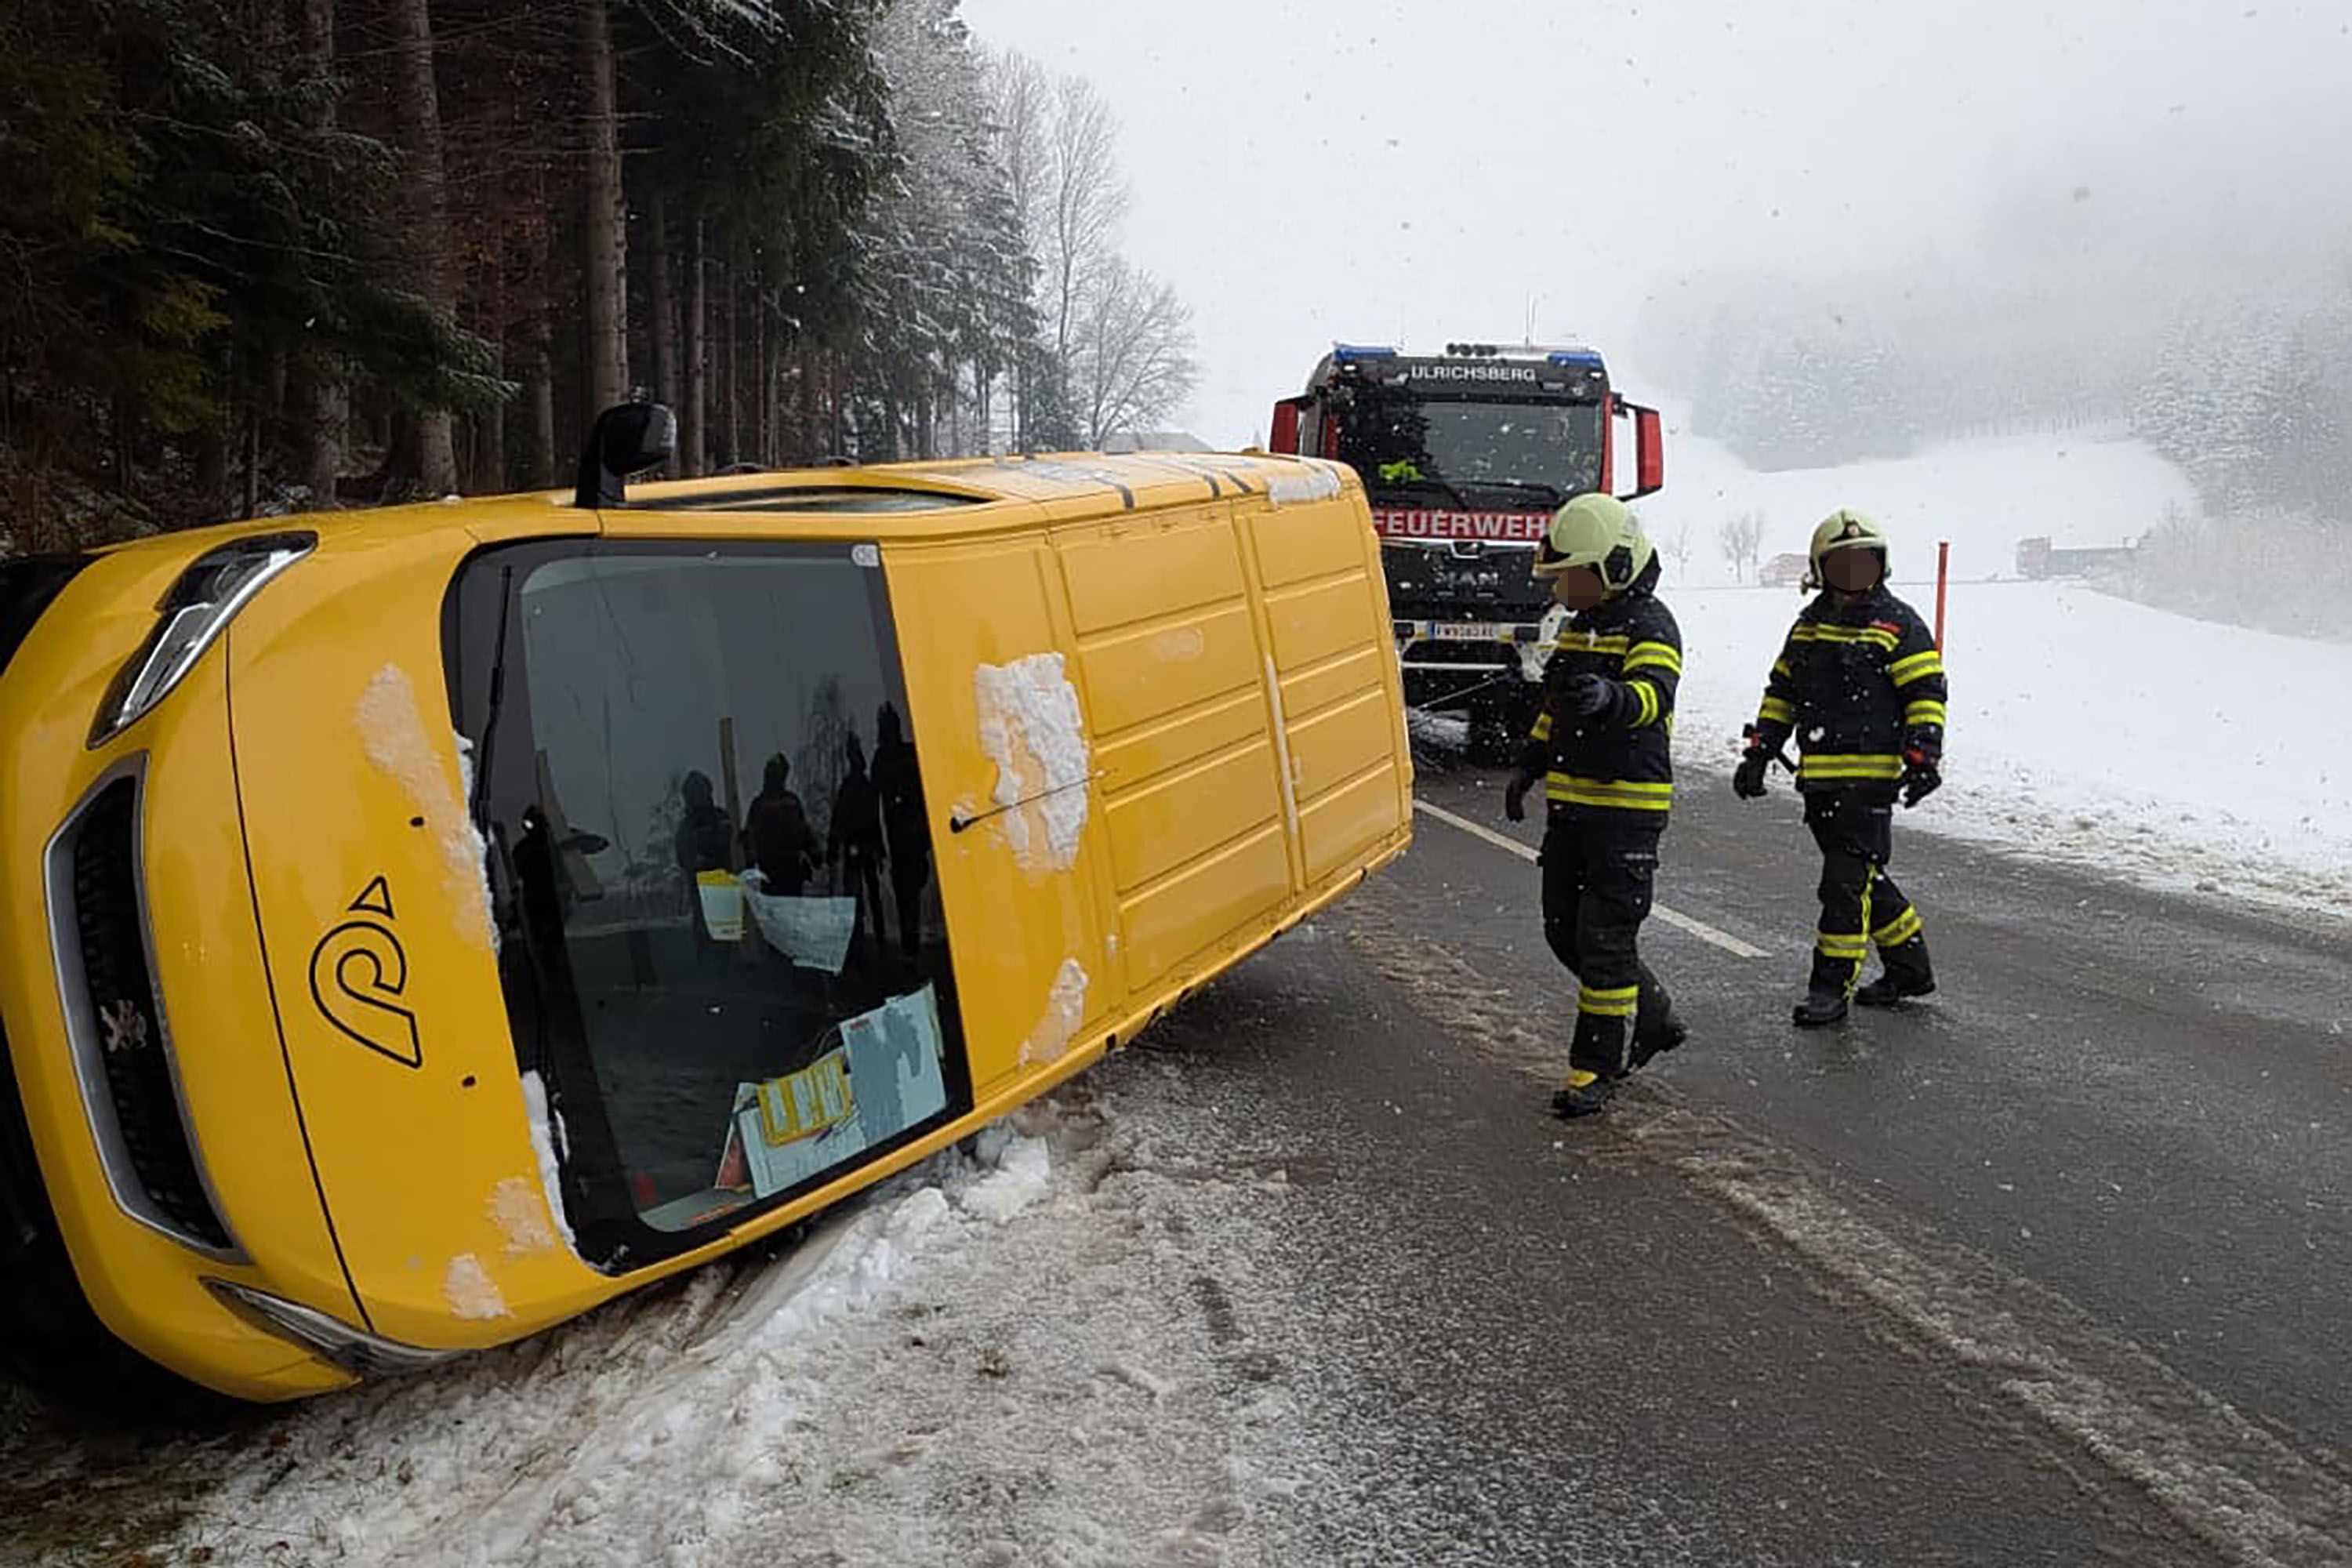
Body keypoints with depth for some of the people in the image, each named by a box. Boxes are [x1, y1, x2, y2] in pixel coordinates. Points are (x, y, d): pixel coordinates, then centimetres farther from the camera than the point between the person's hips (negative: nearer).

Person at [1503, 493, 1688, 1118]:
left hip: (1628, 807, -9)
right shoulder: (1579, 623, 15)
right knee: (1565, 931, 13)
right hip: (1570, 802, 9)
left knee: (1605, 937, -6)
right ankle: (1654, 1019, 31)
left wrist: (1613, 698, -52)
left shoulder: (1650, 625, -12)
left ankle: (1596, 1068, 3)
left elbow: (1654, 695, -31)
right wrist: (1529, 764, 20)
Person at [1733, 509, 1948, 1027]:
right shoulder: (1808, 625, 16)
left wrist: (1922, 758, -15)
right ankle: (1911, 967, 29)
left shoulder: (1899, 625, -2)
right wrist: (1759, 752, 14)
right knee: (1863, 876, 14)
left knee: (1848, 879, -9)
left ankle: (1832, 986, -3)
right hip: (1819, 777, 7)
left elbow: (1927, 694, -5)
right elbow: (1782, 693, 21)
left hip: (1870, 776, -7)